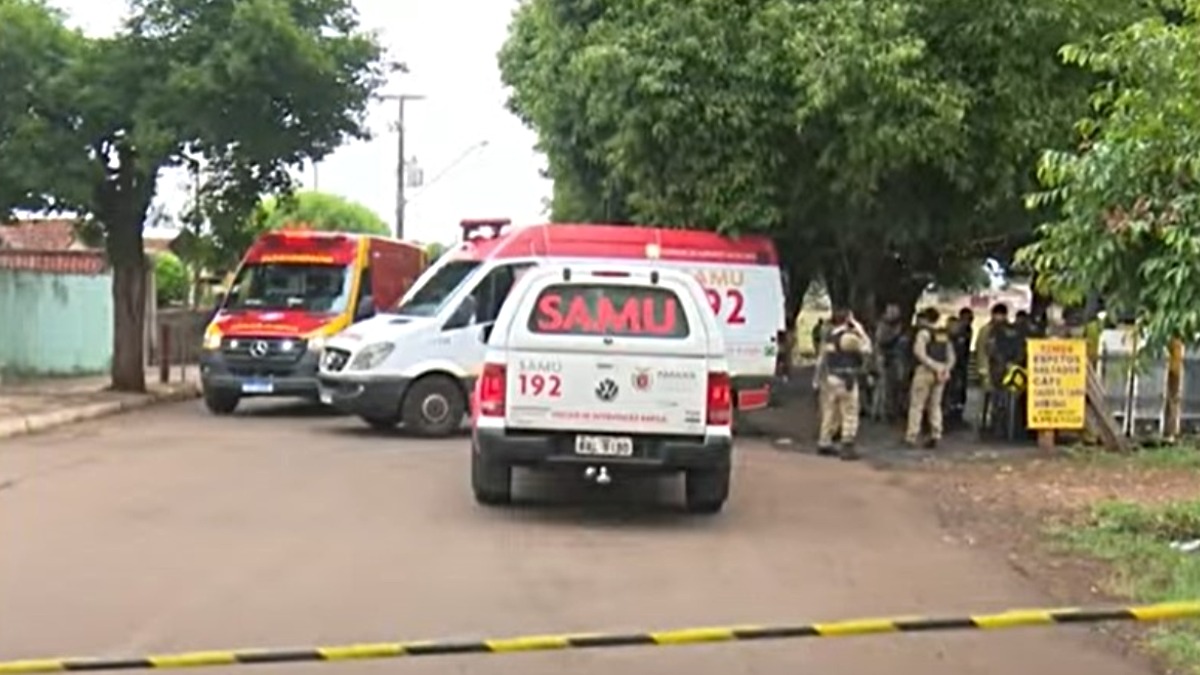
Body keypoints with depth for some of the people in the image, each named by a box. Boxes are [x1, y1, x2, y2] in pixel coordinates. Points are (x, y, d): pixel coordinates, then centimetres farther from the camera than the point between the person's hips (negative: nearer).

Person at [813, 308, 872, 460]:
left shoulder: (829, 336, 10)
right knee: (849, 414, -2)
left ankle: (824, 443, 21)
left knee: (830, 412, 16)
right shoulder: (850, 337, -14)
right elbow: (866, 349, -3)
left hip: (829, 378, 8)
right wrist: (860, 330, 1)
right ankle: (847, 447, -3)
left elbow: (822, 358, 13)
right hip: (845, 379, -8)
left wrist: (818, 379, 19)